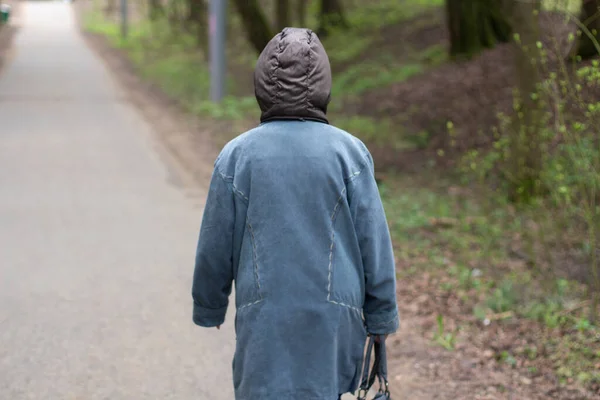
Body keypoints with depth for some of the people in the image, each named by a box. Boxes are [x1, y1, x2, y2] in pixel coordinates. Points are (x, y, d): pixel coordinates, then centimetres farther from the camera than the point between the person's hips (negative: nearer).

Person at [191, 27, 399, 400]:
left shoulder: (237, 155, -4)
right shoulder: (349, 152, -6)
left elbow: (215, 247, 2)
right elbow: (374, 243, -3)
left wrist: (209, 309, 18)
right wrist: (381, 319, 7)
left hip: (264, 317, 0)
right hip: (333, 316, 1)